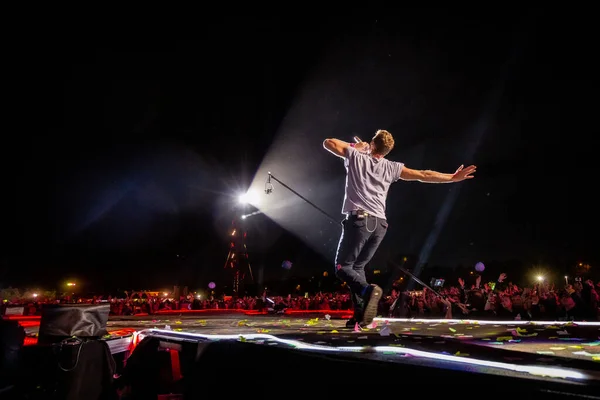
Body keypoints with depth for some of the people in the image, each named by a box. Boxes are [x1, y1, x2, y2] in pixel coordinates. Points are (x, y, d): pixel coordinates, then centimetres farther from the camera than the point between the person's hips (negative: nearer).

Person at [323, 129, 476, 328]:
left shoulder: (356, 156, 8)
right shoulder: (392, 167, 14)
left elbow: (328, 143, 18)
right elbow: (424, 175, 13)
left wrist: (355, 146, 28)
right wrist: (453, 178, 21)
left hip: (359, 220, -4)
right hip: (380, 224, 5)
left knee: (342, 267, 0)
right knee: (357, 267, 16)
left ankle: (368, 291, -28)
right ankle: (361, 314, 5)